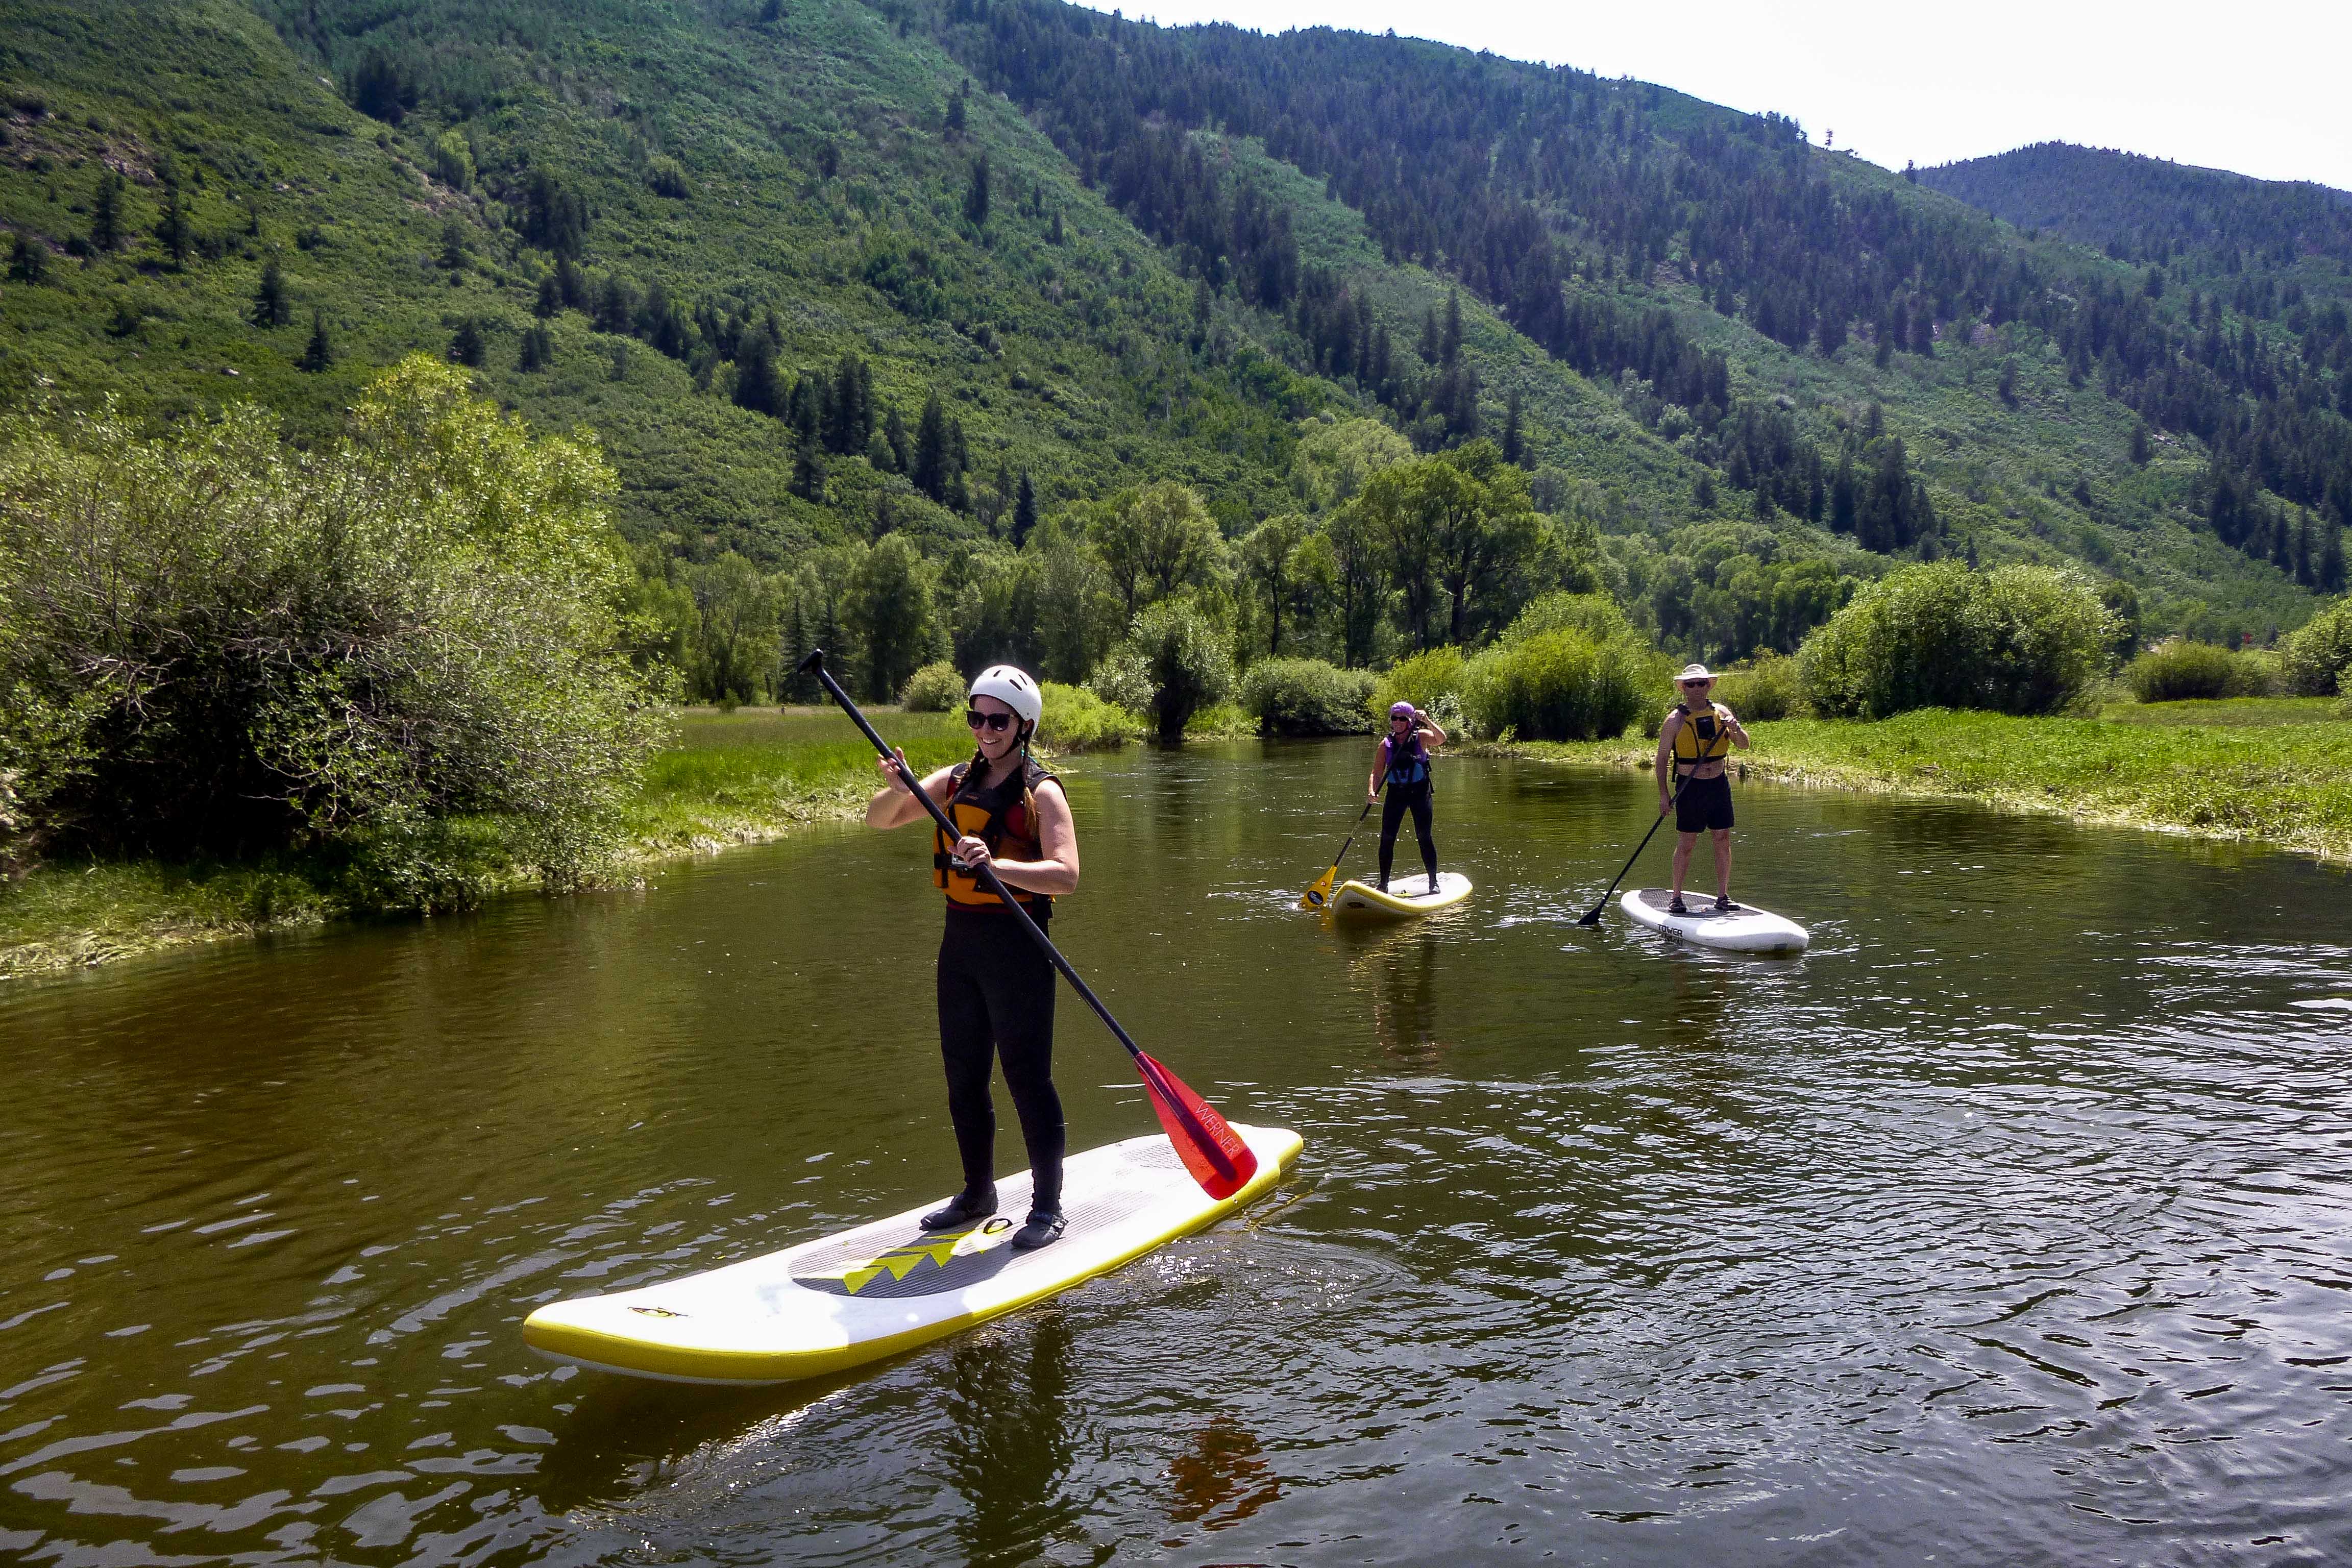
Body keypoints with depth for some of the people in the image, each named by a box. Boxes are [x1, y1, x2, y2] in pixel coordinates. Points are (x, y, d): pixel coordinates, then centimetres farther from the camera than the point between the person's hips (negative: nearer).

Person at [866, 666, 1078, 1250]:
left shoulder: (1042, 792, -8)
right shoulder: (955, 781, 10)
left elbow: (1066, 875, -21)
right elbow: (879, 820, 6)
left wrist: (996, 864, -34)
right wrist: (898, 789, -15)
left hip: (1018, 945, -6)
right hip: (961, 939, 6)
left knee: (1027, 1076, -2)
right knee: (964, 1076, 14)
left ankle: (1048, 1206, 11)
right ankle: (979, 1193, 30)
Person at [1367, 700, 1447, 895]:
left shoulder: (1421, 737, -3)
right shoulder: (1386, 744, 2)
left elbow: (1441, 739, -24)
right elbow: (1377, 773, -4)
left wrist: (1426, 721, -35)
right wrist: (1372, 791, -22)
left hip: (1419, 792, -2)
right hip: (1396, 793, 2)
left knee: (1424, 837, -5)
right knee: (1387, 838, -2)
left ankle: (1434, 882, 7)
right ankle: (1383, 884, 9)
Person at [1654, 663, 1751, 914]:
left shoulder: (1721, 712, 5)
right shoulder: (1675, 720, -5)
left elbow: (1744, 745, 5)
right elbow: (1662, 758, -3)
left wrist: (1735, 729, -17)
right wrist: (1663, 793, -9)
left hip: (1719, 784, 4)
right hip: (1690, 787, -4)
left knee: (1723, 840, 6)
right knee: (1685, 844, -2)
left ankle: (1723, 896, 15)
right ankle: (1677, 899, 6)